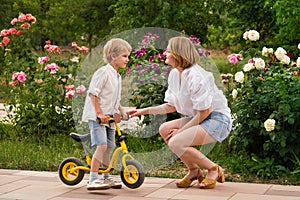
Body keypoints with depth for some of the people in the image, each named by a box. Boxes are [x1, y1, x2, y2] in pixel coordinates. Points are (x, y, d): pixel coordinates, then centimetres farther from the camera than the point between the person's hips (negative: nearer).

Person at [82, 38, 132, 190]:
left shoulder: (117, 76, 16)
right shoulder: (103, 72, -14)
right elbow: (93, 94, -18)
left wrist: (121, 111, 11)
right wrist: (99, 113, -21)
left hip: (109, 117, 9)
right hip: (96, 116, -9)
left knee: (108, 148, 14)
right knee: (101, 146, -19)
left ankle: (106, 178, 27)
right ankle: (93, 180, -18)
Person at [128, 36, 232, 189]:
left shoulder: (195, 77, -23)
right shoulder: (174, 74, 5)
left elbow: (204, 112, -20)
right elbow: (172, 106, 13)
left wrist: (182, 130, -15)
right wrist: (145, 111, 9)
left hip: (218, 120, -9)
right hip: (199, 118, 9)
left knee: (176, 143, -22)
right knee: (164, 129, -4)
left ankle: (214, 170, -3)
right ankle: (194, 170, 7)